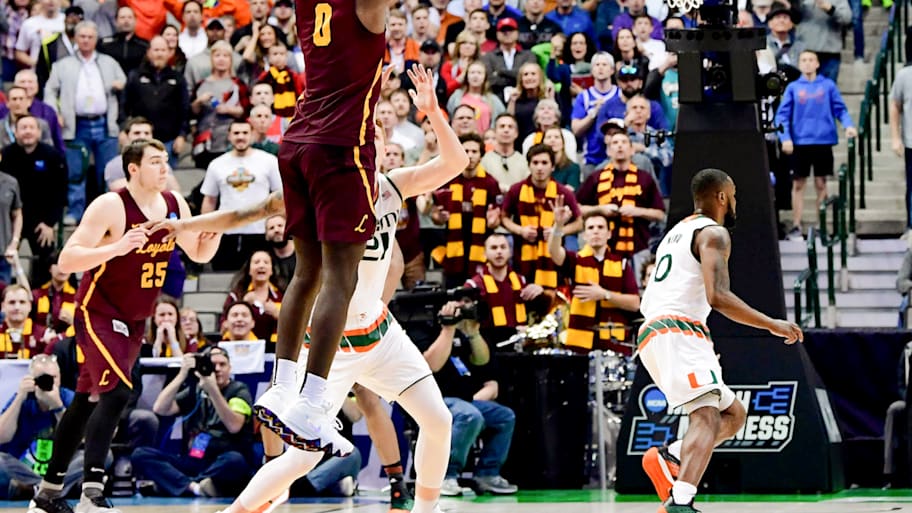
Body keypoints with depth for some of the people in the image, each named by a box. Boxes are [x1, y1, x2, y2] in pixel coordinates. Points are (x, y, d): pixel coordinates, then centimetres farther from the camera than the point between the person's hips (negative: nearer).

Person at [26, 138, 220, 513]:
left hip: (133, 319, 7)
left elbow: (199, 254, 14)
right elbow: (66, 260, -25)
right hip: (98, 313, -7)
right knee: (117, 391, -23)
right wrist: (116, 247, -37)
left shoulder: (175, 206, 0)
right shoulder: (110, 207, -20)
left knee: (88, 402, 13)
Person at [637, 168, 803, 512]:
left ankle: (668, 458, -4)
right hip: (679, 333, -9)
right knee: (708, 418, -24)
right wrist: (772, 325, -10)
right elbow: (718, 297, -17)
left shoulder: (675, 234, 27)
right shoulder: (713, 233, -2)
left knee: (733, 415, 16)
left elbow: (646, 303, 29)